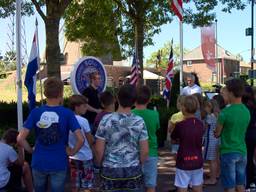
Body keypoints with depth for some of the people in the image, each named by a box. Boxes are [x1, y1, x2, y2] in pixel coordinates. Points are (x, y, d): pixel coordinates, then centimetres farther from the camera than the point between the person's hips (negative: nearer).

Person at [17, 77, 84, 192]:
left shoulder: (35, 112, -8)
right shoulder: (67, 113, -12)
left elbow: (20, 139, -12)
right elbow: (80, 140, -19)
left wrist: (32, 151, 4)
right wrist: (72, 152, -1)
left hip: (38, 163, 2)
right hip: (59, 164, -2)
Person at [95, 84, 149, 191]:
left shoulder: (106, 120, -10)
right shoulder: (139, 122, -7)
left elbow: (99, 150, -6)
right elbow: (145, 151, -4)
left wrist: (100, 164, 12)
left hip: (110, 170, -1)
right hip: (133, 170, 1)